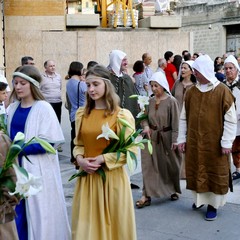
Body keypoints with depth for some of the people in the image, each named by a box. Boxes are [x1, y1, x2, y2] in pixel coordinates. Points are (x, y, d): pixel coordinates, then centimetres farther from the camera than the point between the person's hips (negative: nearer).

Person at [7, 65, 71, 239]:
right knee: (18, 212, 11)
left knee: (39, 211, 3)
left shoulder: (43, 108, -10)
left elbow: (48, 143, -15)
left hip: (37, 169, -6)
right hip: (15, 166, 6)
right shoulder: (12, 108, 8)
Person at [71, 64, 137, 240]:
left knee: (112, 223, 8)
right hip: (87, 176, 4)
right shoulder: (82, 113, 7)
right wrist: (80, 159, -8)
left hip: (112, 176, -4)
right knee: (87, 223, 11)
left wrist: (101, 160, -16)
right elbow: (78, 144, 13)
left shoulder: (122, 115, -8)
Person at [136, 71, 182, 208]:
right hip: (152, 137, 4)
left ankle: (174, 190, 35)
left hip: (166, 137, -4)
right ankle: (147, 196, 2)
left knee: (170, 166, 13)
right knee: (149, 166, -1)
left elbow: (175, 123, -12)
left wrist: (174, 140, -15)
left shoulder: (171, 101, -12)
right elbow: (146, 117, 9)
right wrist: (146, 126, -12)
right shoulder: (151, 101, 3)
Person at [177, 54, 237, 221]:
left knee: (215, 173, 7)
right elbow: (184, 118, 8)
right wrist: (182, 138, 4)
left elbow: (230, 119, -9)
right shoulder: (191, 92, 3)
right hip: (194, 142, 4)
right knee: (196, 171, 12)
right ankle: (199, 199, 31)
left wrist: (226, 142, -11)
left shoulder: (223, 91, -10)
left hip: (215, 143, -3)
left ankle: (213, 204, 20)